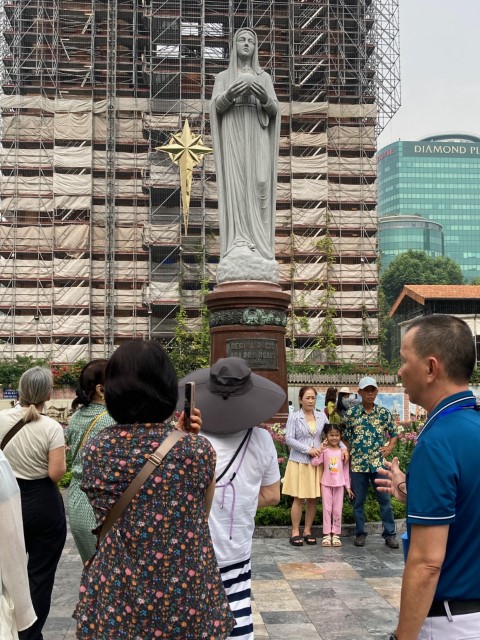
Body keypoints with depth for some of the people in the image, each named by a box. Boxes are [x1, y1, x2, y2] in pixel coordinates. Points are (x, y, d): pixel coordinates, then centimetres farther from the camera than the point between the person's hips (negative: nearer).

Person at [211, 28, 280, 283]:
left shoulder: (265, 77, 21)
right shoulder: (222, 77, 19)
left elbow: (274, 111, 7)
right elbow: (215, 108, 1)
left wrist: (264, 97, -16)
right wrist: (230, 95, -21)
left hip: (257, 137, 1)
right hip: (232, 135, -1)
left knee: (258, 187, -13)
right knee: (235, 188, -16)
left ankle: (257, 254, -15)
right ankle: (238, 252, -20)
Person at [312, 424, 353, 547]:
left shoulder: (343, 451, 3)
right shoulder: (324, 450, -3)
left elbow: (346, 470, 6)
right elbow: (314, 463, -16)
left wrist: (348, 486, 5)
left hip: (339, 484, 2)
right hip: (326, 484, -1)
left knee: (337, 510, 4)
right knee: (327, 509, 0)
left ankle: (335, 534, 11)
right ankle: (327, 534, 5)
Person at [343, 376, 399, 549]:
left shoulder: (384, 413, 4)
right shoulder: (351, 413, 0)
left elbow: (394, 433, 15)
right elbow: (345, 437, 4)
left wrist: (390, 446, -1)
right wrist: (347, 456, 0)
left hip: (379, 463, 1)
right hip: (357, 463, 0)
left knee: (385, 500, 3)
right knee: (358, 501, 8)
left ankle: (390, 534, 13)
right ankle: (360, 533, 20)